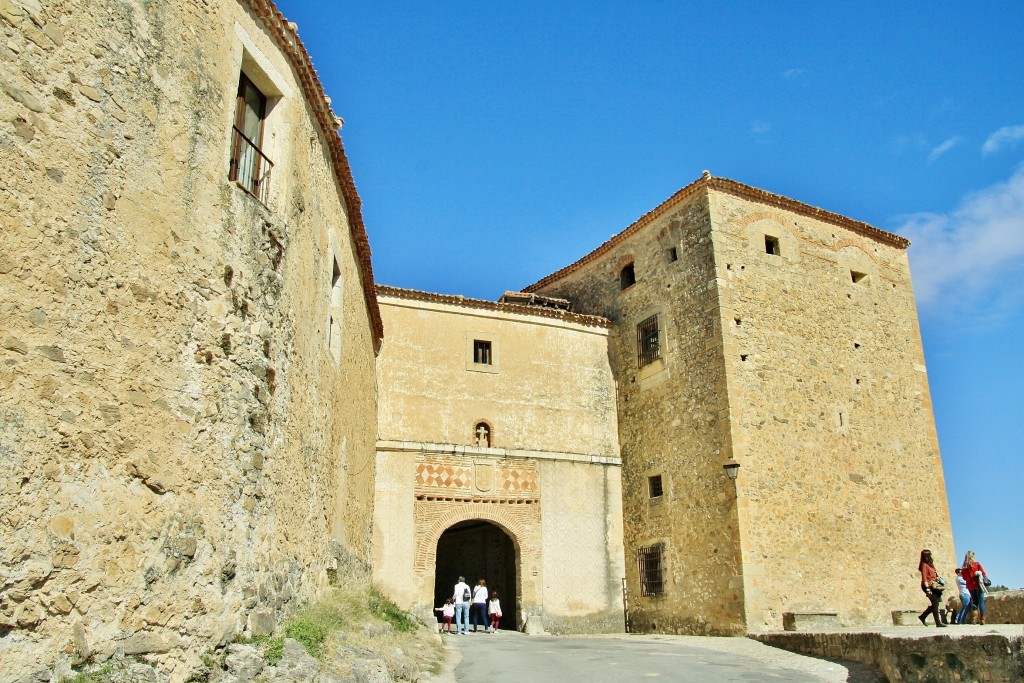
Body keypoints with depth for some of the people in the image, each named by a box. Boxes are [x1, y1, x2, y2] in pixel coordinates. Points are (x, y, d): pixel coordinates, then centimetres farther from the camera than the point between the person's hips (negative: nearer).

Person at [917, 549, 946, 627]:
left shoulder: (930, 564, 19)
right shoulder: (924, 565, -9)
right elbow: (924, 577, -15)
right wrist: (927, 588, -21)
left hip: (933, 586, 9)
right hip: (929, 586, -9)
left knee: (934, 604, 8)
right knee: (935, 604, -8)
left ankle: (922, 617, 19)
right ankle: (938, 623, -6)